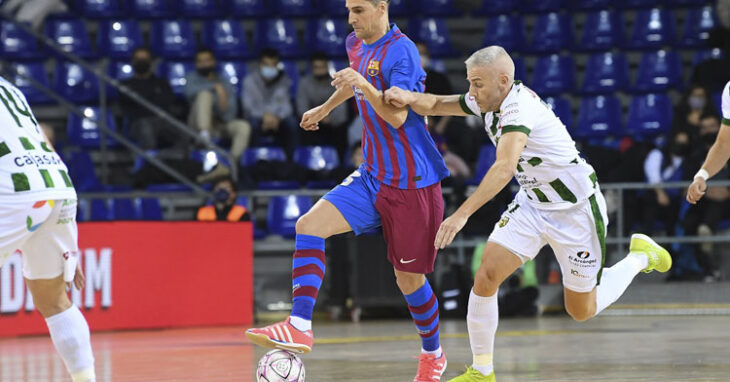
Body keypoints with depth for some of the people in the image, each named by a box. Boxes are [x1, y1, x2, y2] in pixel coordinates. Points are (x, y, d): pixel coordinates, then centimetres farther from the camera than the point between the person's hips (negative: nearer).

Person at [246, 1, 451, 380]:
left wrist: (362, 85, -40)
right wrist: (325, 108, 43)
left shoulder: (401, 51, -17)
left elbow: (397, 116, -26)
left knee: (408, 278, 3)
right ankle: (299, 328, -19)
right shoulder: (357, 46, 7)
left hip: (412, 184, -7)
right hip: (372, 177, 7)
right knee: (309, 225, -14)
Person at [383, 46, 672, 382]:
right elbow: (435, 105, 1)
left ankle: (640, 256, 31)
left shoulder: (520, 106, -31)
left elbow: (505, 168, -44)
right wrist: (409, 97, -24)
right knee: (486, 277, -12)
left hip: (576, 210, -7)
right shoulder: (489, 101, -5)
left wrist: (462, 214, -52)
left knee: (581, 311, 7)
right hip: (532, 204, 7)